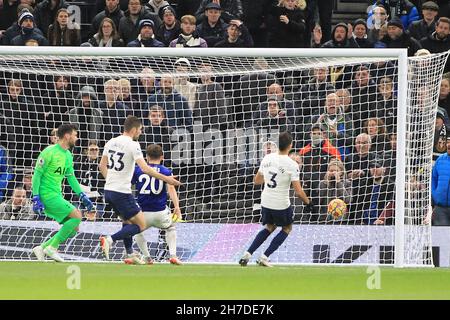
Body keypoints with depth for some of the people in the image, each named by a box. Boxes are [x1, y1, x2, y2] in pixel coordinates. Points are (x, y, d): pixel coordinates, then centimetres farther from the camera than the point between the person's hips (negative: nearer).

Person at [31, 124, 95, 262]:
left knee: (74, 228, 4)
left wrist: (83, 196, 11)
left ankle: (42, 248, 8)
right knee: (76, 215, -18)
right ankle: (52, 247, -13)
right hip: (47, 195, -9)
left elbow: (71, 178, 21)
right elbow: (37, 174, -12)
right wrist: (36, 198, -18)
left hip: (57, 196, 9)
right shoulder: (49, 152, -11)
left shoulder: (68, 156, 15)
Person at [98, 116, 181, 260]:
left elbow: (102, 165, 20)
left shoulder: (111, 142, 9)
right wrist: (166, 179, -16)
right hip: (122, 192, -8)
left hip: (109, 190, 8)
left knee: (128, 222, 24)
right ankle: (109, 240, -17)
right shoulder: (132, 145, -13)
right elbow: (144, 168, -21)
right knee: (141, 225, -2)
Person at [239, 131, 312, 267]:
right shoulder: (292, 164, -18)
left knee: (270, 227, 28)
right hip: (281, 204, -5)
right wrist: (308, 202, 0)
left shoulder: (267, 158, -2)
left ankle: (247, 254, 14)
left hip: (265, 202, 5)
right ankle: (264, 257, 11)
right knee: (287, 228, 22)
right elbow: (298, 191, -17)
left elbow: (256, 181, 9)